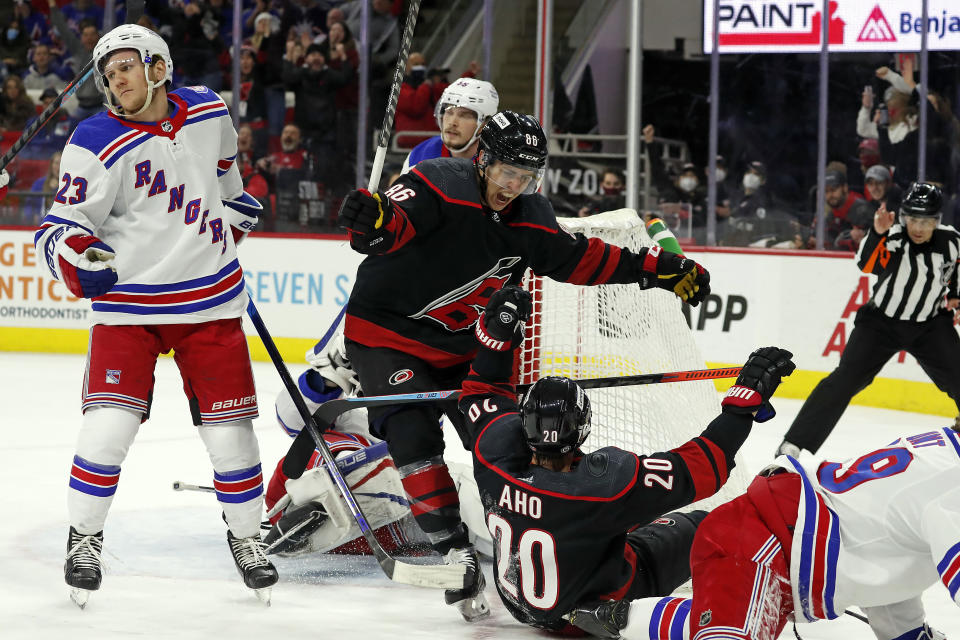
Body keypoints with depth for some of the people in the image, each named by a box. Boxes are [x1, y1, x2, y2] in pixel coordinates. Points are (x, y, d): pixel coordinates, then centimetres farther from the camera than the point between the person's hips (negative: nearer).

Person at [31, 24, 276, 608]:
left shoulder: (209, 112, 0)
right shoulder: (98, 144, -13)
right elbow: (62, 226, -13)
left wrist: (235, 211, 26)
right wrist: (78, 256, -32)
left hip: (211, 300, 3)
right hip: (129, 304, -3)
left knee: (230, 428, 4)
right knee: (108, 426, -14)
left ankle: (246, 537, 24)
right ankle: (85, 539, 5)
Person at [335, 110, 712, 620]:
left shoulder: (530, 219, -2)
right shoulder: (439, 186, -24)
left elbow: (581, 258, 12)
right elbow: (394, 225, -40)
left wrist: (661, 270, 9)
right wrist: (373, 220, -65)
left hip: (461, 347, 7)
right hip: (385, 330, -7)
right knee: (414, 433, -23)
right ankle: (451, 549, -17)